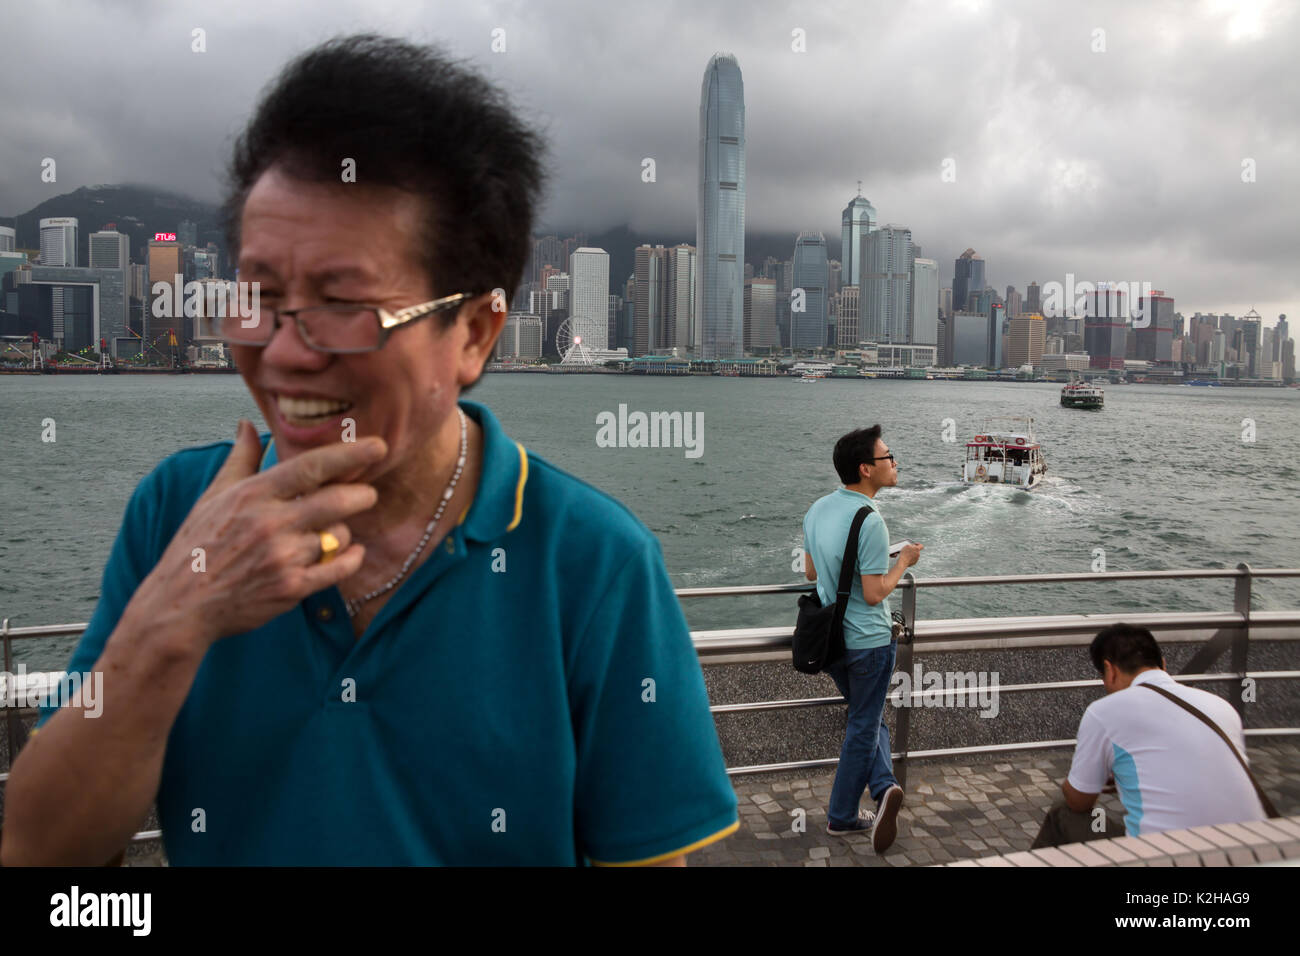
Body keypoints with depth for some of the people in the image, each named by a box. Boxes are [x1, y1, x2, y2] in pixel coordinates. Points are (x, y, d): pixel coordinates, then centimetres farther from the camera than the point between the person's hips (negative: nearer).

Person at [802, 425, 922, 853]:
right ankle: (841, 816, 19)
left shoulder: (818, 508, 1)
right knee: (863, 728, 9)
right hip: (868, 640, -7)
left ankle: (883, 785, 7)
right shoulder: (869, 520, -24)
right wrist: (903, 561, -8)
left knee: (868, 717, 22)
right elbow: (874, 593, -22)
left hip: (829, 636, 7)